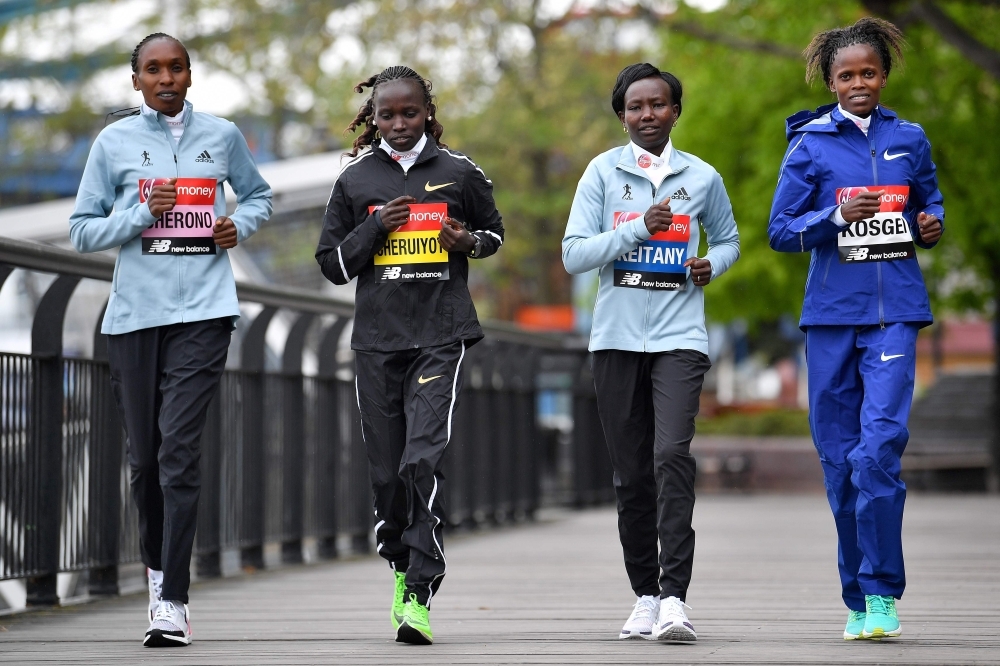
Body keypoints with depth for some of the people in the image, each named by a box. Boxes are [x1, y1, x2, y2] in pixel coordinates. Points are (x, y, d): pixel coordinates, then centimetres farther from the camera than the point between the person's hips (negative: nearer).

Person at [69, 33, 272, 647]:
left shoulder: (222, 135, 8)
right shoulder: (115, 142, 5)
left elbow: (259, 196, 24)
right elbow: (83, 230, 6)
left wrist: (240, 225, 3)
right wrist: (144, 213, -9)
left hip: (203, 311, -1)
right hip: (135, 313, 1)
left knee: (179, 448, -12)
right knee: (145, 453, 8)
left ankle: (172, 600, -14)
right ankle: (158, 564, 33)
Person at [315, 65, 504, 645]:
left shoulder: (460, 173, 5)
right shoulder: (356, 180, 8)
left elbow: (494, 232, 20)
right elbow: (333, 264, 11)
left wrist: (469, 241, -3)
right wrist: (376, 227, -6)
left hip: (441, 337, -2)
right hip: (377, 340, 2)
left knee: (425, 460, -16)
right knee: (388, 469, 5)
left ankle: (418, 597, -17)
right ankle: (401, 567, 30)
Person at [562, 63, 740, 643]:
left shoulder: (702, 177, 7)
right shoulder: (604, 172, 5)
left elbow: (729, 240, 23)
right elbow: (574, 254, -2)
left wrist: (713, 265, 0)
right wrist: (639, 228, -13)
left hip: (680, 338, -1)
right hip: (617, 337, 1)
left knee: (673, 455, -18)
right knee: (632, 471, 5)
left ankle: (675, 597, -22)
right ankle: (645, 596, 15)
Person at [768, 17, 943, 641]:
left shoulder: (909, 140, 9)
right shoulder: (810, 144, 3)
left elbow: (930, 202, 23)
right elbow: (781, 231, 2)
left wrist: (932, 225, 0)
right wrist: (838, 216, -15)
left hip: (895, 312, 0)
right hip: (832, 313, 0)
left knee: (880, 444, -16)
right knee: (839, 456, 3)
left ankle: (882, 592, -10)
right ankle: (858, 597, 14)